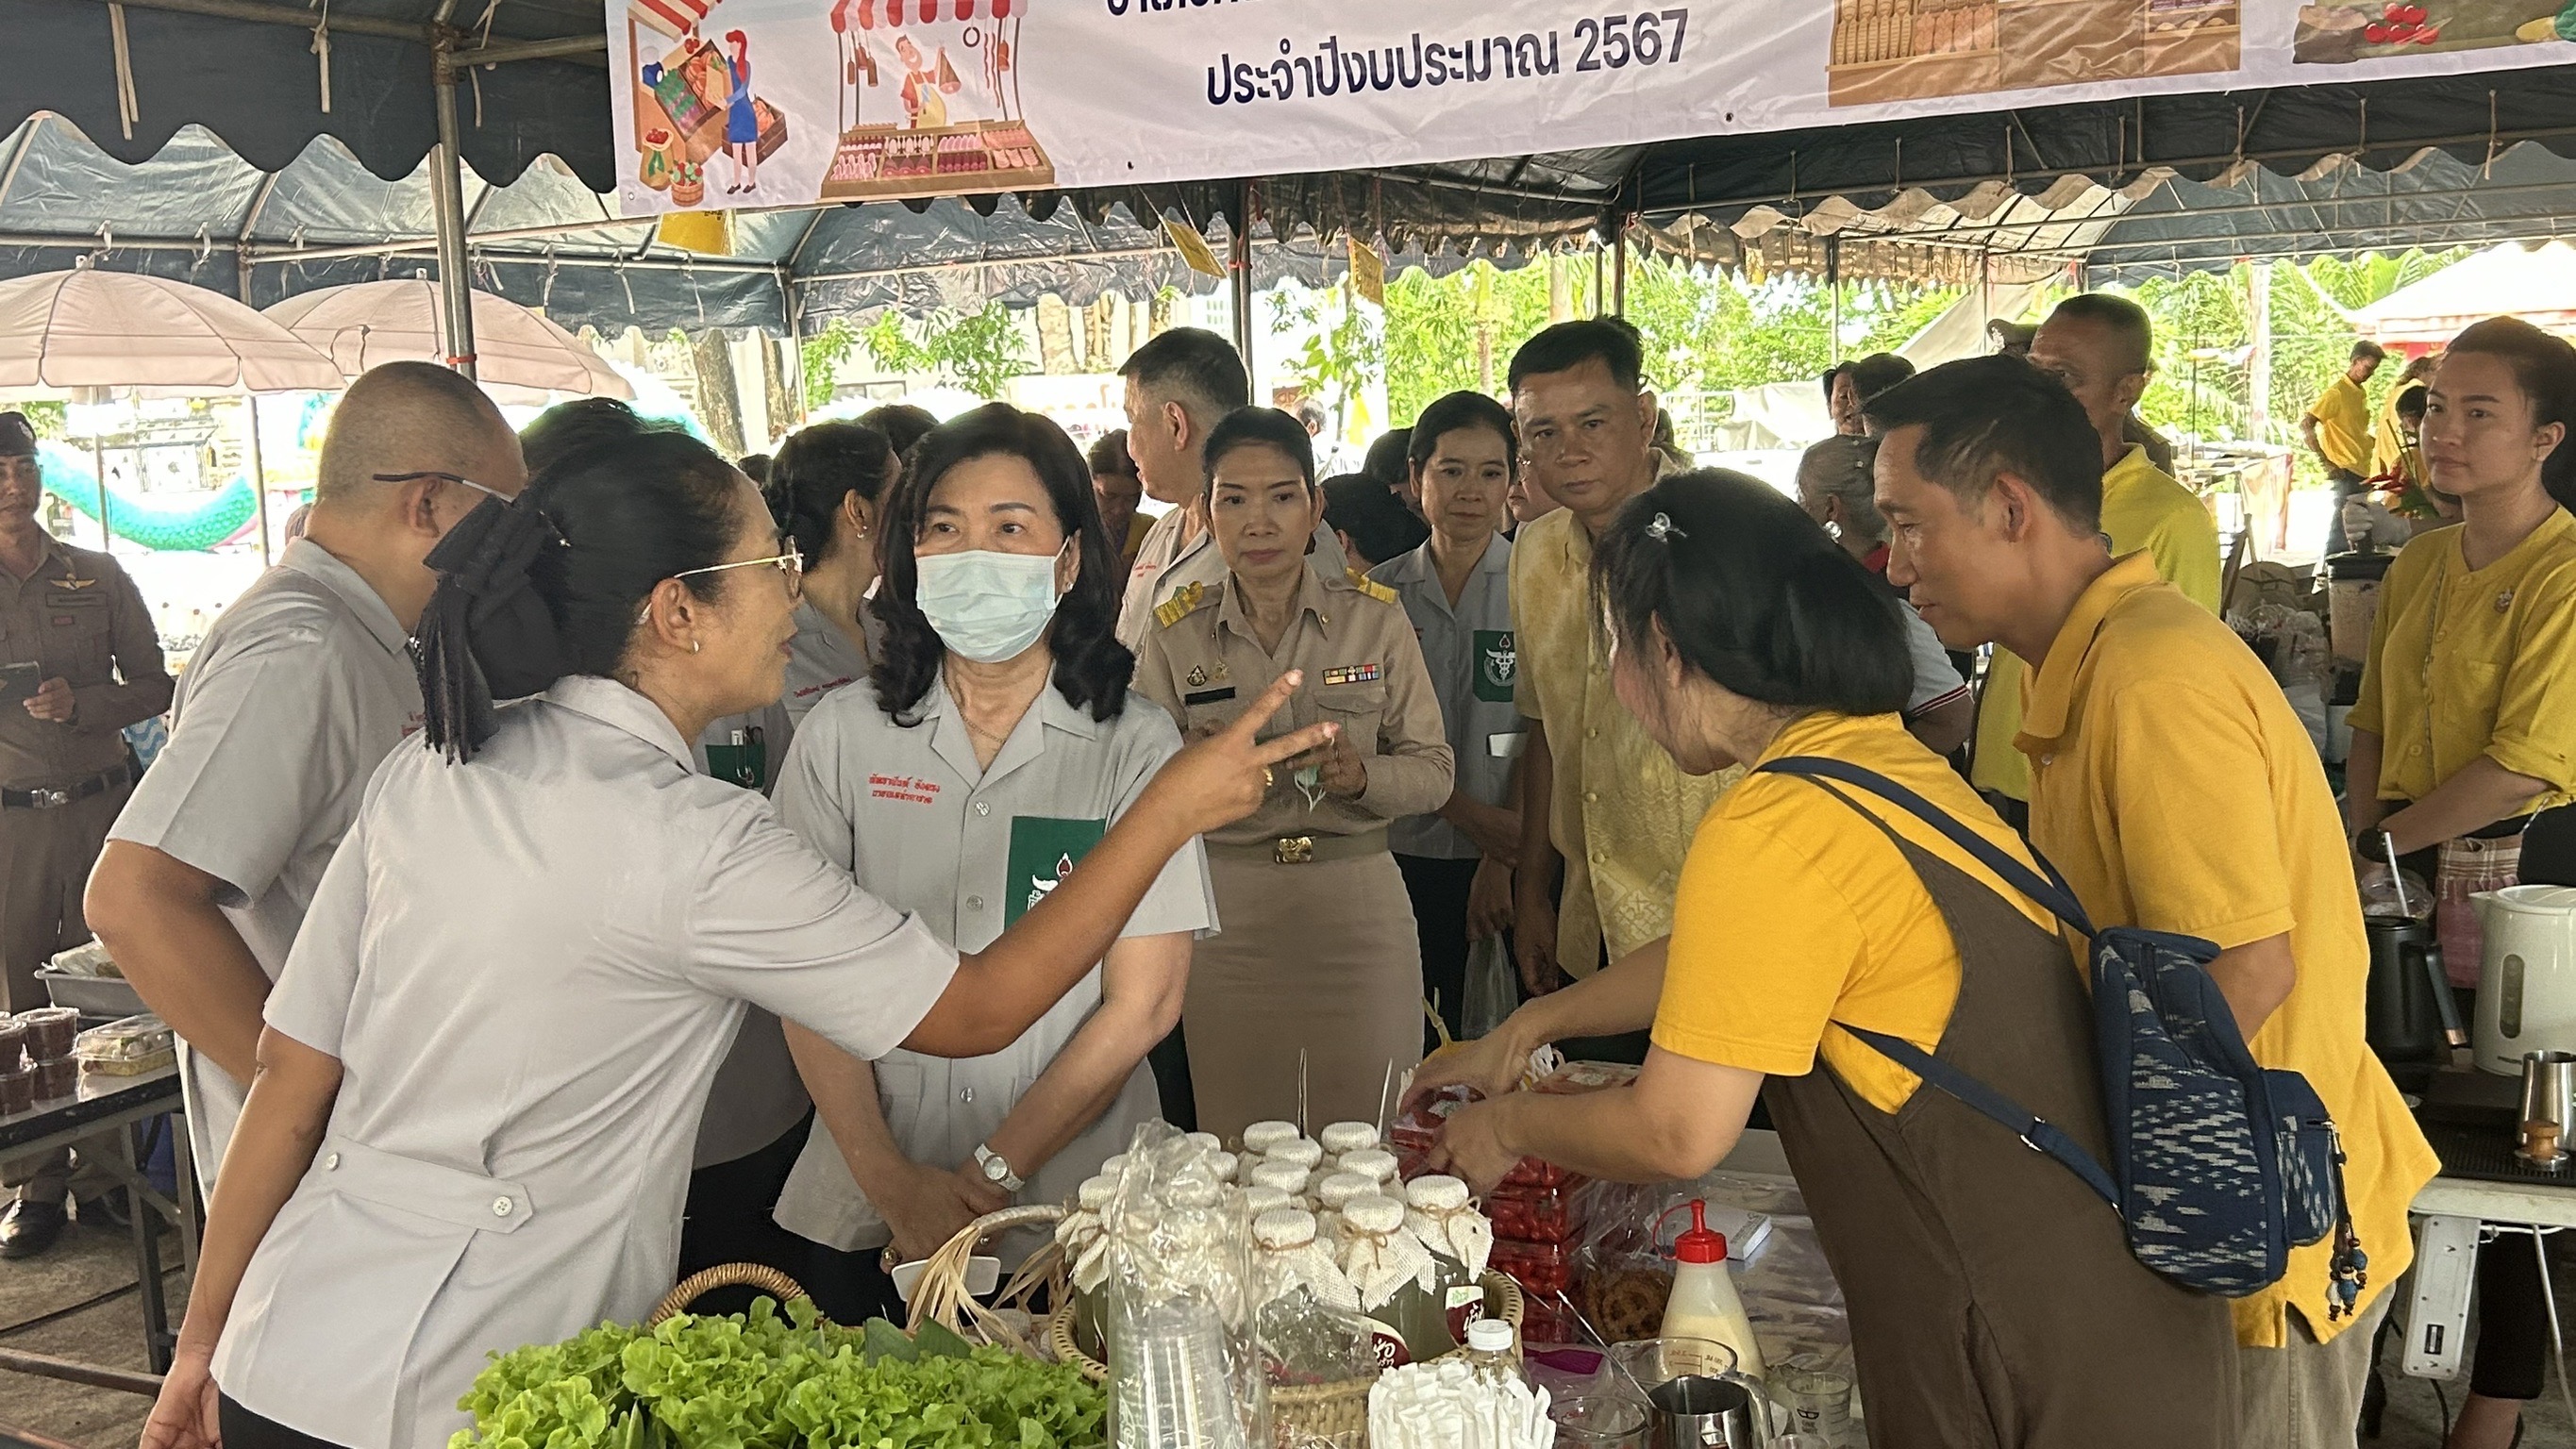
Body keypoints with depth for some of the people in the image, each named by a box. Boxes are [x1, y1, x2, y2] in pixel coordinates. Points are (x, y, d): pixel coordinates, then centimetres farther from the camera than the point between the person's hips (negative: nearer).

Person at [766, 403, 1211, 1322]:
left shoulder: (1136, 748, -6)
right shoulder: (841, 737, 0)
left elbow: (1145, 1003, -8)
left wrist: (993, 1174, -11)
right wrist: (892, 1181, -11)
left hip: (1074, 1216, -1)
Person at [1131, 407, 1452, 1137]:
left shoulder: (1376, 616, 0)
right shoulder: (1176, 633, 2)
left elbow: (1433, 772, 2)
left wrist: (1360, 774, -18)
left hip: (1358, 905, 0)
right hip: (1227, 914, 0)